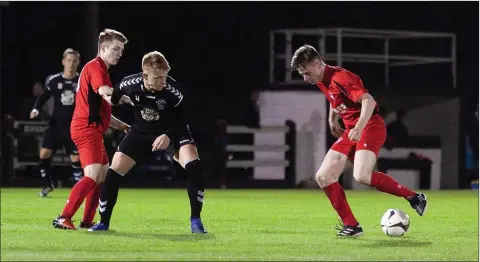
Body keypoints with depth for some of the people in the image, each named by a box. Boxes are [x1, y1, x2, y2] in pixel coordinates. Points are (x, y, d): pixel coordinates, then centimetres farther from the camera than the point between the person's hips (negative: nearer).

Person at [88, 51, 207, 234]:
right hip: (141, 131, 2)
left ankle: (195, 220, -14)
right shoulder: (130, 84, -25)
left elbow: (182, 120, -17)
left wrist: (169, 136, -32)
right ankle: (104, 222, 11)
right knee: (114, 171, -6)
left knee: (193, 165, -26)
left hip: (171, 132, -2)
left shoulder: (172, 89, -32)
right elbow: (113, 97, 0)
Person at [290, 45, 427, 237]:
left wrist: (359, 128, -40)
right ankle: (351, 225, 2)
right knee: (323, 177, -2)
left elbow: (368, 101, -29)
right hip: (350, 132, 9)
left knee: (361, 176, -30)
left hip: (370, 127, -9)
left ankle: (414, 197, -14)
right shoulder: (322, 81, 10)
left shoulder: (340, 77, -18)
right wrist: (332, 119, 30)